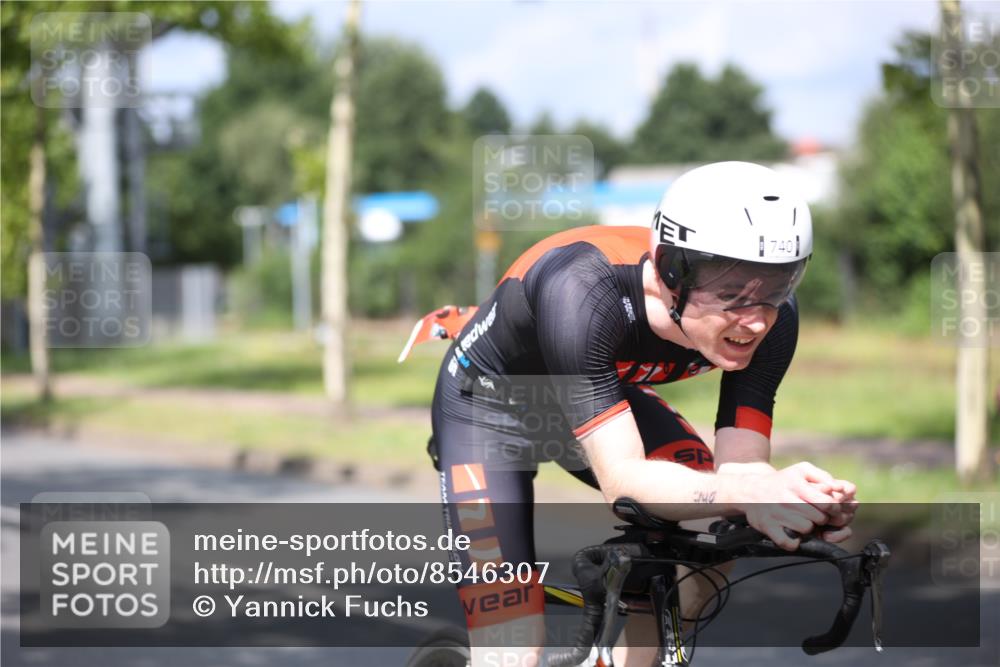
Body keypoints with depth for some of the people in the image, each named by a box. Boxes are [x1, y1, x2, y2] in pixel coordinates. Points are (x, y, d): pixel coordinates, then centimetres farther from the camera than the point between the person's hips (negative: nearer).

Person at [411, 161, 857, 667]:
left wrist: (806, 497, -50)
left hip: (606, 397, 5)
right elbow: (621, 478, -43)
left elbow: (738, 467, -27)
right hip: (490, 406, -5)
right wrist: (748, 492, -61)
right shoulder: (583, 291, -41)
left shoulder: (768, 316, -26)